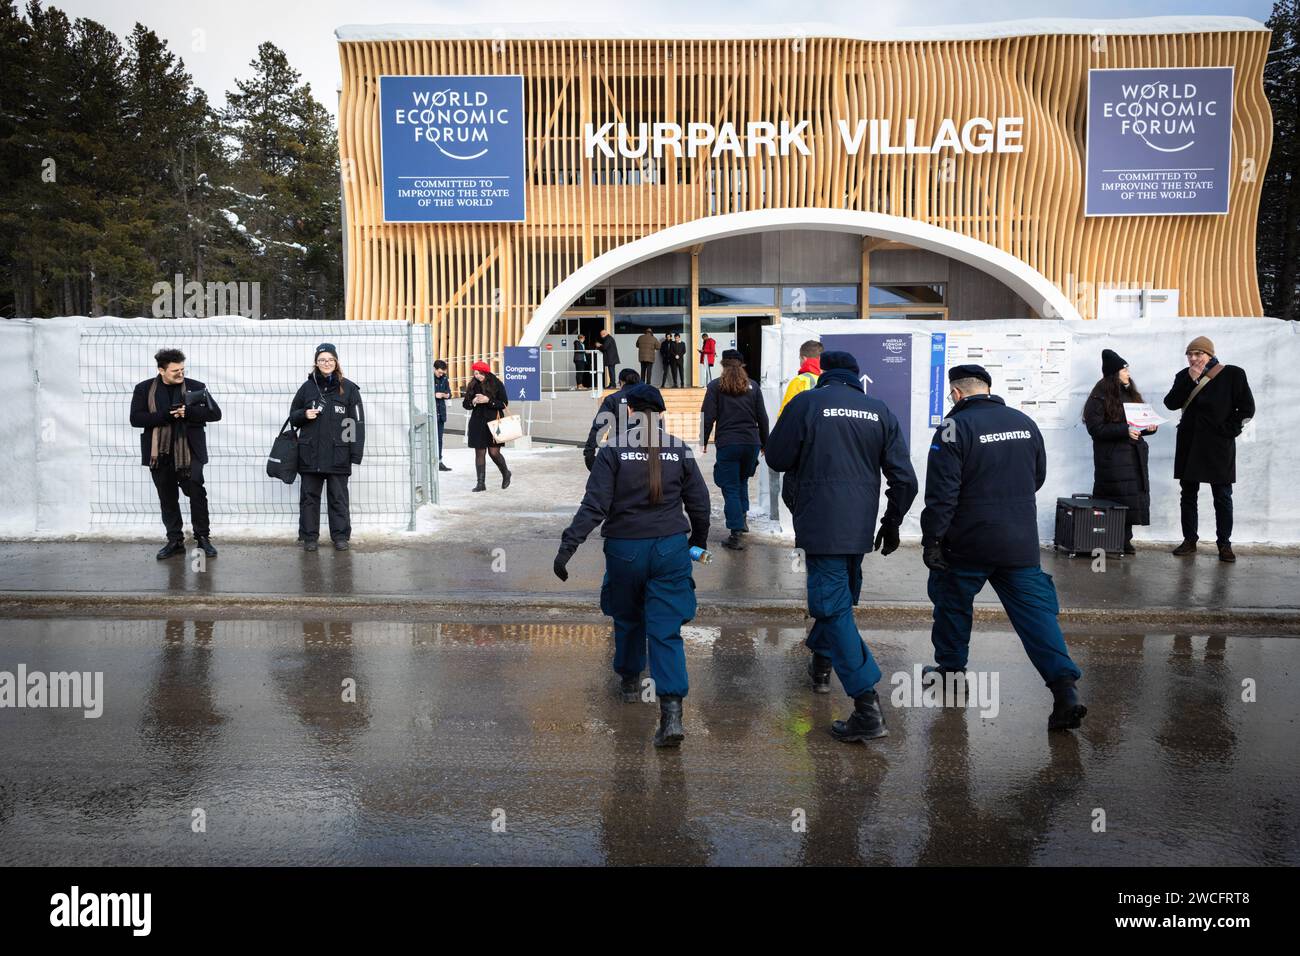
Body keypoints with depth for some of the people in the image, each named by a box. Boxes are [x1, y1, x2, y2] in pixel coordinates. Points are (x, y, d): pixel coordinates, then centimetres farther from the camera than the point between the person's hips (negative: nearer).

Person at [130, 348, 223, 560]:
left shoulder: (196, 387, 1)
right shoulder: (144, 389, 4)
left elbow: (215, 413, -3)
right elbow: (135, 418, -4)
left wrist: (189, 412, -19)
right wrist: (165, 416, -18)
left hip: (189, 452, -2)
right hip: (159, 454, 2)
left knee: (197, 493, -8)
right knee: (167, 499, 9)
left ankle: (203, 537, 4)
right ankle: (175, 540, 19)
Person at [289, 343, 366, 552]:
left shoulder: (348, 388, 2)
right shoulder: (307, 387, 8)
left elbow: (357, 422, -1)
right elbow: (293, 417, 16)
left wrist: (356, 453, -7)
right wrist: (304, 415, -7)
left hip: (338, 454, -2)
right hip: (310, 453, 2)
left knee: (338, 497, 4)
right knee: (309, 496, 7)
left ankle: (340, 536, 14)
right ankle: (308, 537, 16)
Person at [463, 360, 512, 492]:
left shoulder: (497, 384, -4)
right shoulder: (473, 386, 7)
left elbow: (504, 403, -7)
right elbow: (465, 403, 11)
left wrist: (488, 400, -18)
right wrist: (473, 402, -10)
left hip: (494, 422, -4)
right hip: (477, 423, 4)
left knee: (494, 452, -6)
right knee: (479, 453, 2)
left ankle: (506, 473, 22)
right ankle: (481, 483, 7)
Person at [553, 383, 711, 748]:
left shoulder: (614, 450, -7)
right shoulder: (680, 450, 1)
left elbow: (595, 505, -14)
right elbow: (699, 504, 7)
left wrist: (567, 545, -12)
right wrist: (698, 542, 23)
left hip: (625, 549, -1)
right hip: (671, 548, 1)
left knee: (627, 618, 23)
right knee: (666, 630, 0)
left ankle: (630, 680, 43)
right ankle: (672, 712, -11)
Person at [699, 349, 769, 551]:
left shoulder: (715, 386, 1)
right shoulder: (752, 386, 9)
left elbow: (708, 417, -4)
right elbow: (762, 417, 10)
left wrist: (703, 442, 5)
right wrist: (764, 443, 19)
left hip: (727, 444, -3)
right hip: (751, 443, 3)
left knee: (731, 488, 0)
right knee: (742, 481, 26)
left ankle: (735, 535, -3)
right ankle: (743, 517, 19)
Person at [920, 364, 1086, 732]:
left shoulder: (955, 427, -12)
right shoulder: (1025, 423, 8)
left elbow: (941, 493, -16)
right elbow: (1037, 477, 21)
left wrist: (931, 538, -10)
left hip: (968, 544, -4)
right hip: (1022, 544, 5)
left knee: (953, 603, 17)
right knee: (1035, 611, 3)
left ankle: (951, 667, 31)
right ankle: (1065, 689, -7)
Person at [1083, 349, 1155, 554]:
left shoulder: (1130, 394, 16)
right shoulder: (1099, 397, -7)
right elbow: (1096, 428, -14)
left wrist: (1148, 427, 3)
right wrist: (1124, 430, -21)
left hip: (1134, 454, 7)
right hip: (1112, 457, -7)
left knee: (1132, 499, 3)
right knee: (1116, 500, -8)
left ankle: (1125, 540, 10)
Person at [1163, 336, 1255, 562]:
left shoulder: (1232, 374, -2)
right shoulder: (1184, 376, 6)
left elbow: (1247, 408, -1)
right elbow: (1171, 404, -6)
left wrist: (1229, 430, -7)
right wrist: (1190, 380, -12)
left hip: (1219, 446, -3)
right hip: (1189, 445, 3)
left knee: (1222, 496, 1)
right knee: (1188, 494, 7)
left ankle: (1224, 544, 8)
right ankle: (1189, 540, 15)